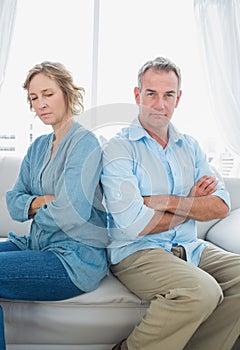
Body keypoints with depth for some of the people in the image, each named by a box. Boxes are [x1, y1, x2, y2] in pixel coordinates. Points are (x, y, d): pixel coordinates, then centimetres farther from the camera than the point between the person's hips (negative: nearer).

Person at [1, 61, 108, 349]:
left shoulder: (85, 142, -11)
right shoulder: (38, 147, 14)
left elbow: (72, 212, -21)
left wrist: (37, 208, -3)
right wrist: (44, 201, -10)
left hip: (76, 257, -8)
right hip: (38, 244, 8)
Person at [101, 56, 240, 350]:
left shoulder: (189, 147, 13)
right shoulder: (118, 149, -6)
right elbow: (134, 224, -18)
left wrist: (167, 202, -13)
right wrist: (192, 203, -4)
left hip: (189, 248, 7)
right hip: (135, 251, -6)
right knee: (203, 290, -29)